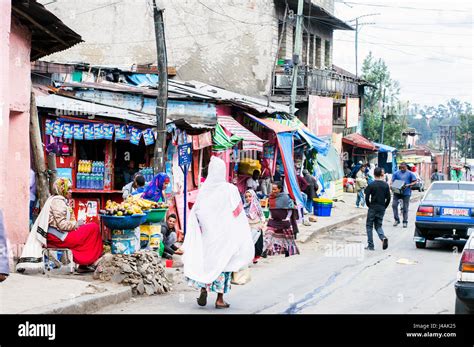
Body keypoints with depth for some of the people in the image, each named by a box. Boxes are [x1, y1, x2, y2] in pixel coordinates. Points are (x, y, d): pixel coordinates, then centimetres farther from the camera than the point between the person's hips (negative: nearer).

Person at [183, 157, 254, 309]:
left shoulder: (203, 189, -2)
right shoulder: (230, 189, -8)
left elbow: (195, 212, 2)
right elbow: (238, 213, -6)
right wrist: (242, 237, 2)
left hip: (206, 232, 2)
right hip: (224, 233, -2)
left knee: (206, 260, 15)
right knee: (222, 261, 4)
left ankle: (203, 288, -5)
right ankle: (220, 299, 5)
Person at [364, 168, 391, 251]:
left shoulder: (371, 185, -10)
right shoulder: (385, 185, 1)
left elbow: (367, 198, -10)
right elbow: (388, 198, 1)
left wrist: (369, 205, 6)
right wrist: (384, 207, 12)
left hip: (373, 208, -4)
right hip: (382, 208, 4)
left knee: (369, 226, 8)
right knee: (378, 225, 15)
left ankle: (370, 245, 6)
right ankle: (383, 238, -14)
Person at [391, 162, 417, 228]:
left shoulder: (410, 174, 6)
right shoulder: (396, 173, 10)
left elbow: (415, 182, 4)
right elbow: (392, 181, 9)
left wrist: (409, 185, -13)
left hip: (406, 193, -2)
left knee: (405, 208, 1)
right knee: (394, 205, -10)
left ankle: (405, 222, 10)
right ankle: (396, 219, 4)